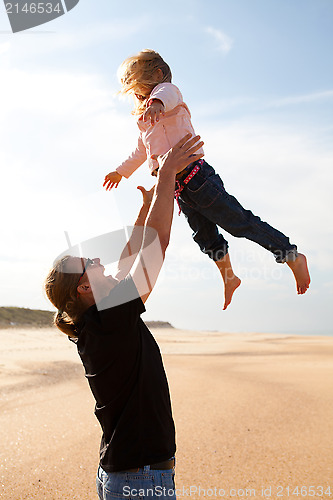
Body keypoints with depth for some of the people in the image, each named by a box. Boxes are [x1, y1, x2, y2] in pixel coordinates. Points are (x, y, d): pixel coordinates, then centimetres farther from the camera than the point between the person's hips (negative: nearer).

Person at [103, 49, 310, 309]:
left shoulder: (166, 90, -3)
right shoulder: (146, 121, 24)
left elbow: (167, 92, -31)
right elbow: (141, 151, 41)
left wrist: (157, 103, -55)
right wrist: (121, 171, 52)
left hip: (195, 178, -9)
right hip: (180, 189, 9)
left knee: (240, 223, -8)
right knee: (206, 237, 15)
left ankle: (294, 257, 2)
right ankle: (229, 279, 34)